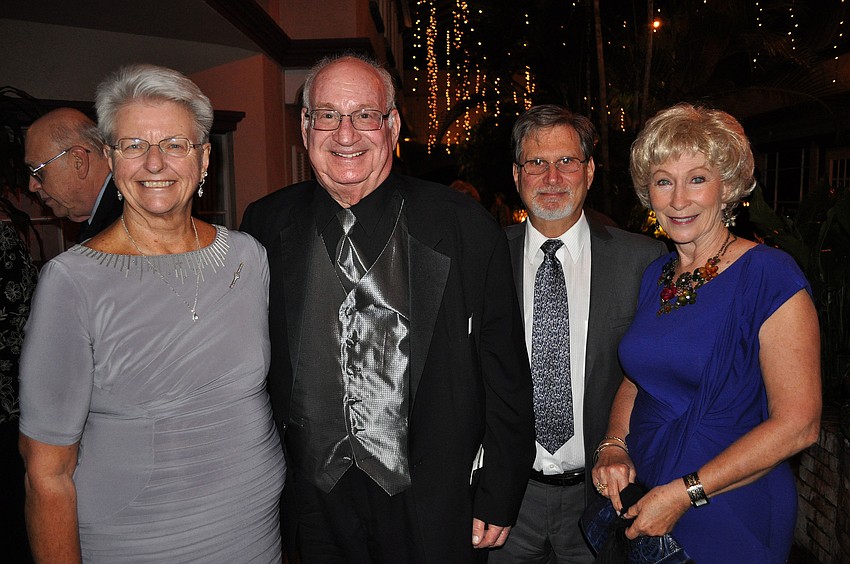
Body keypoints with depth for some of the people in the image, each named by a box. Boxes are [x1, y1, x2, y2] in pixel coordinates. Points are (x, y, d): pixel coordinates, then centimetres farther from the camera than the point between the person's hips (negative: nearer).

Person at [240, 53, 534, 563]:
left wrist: (499, 500, -4)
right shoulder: (266, 225, -4)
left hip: (433, 507, -1)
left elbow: (504, 373, -7)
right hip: (316, 504, 2)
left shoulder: (464, 225, -11)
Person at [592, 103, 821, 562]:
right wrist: (614, 447, -6)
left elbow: (798, 423, -19)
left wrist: (684, 493, -20)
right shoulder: (654, 276, 2)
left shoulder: (769, 275, -16)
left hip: (730, 515, -5)